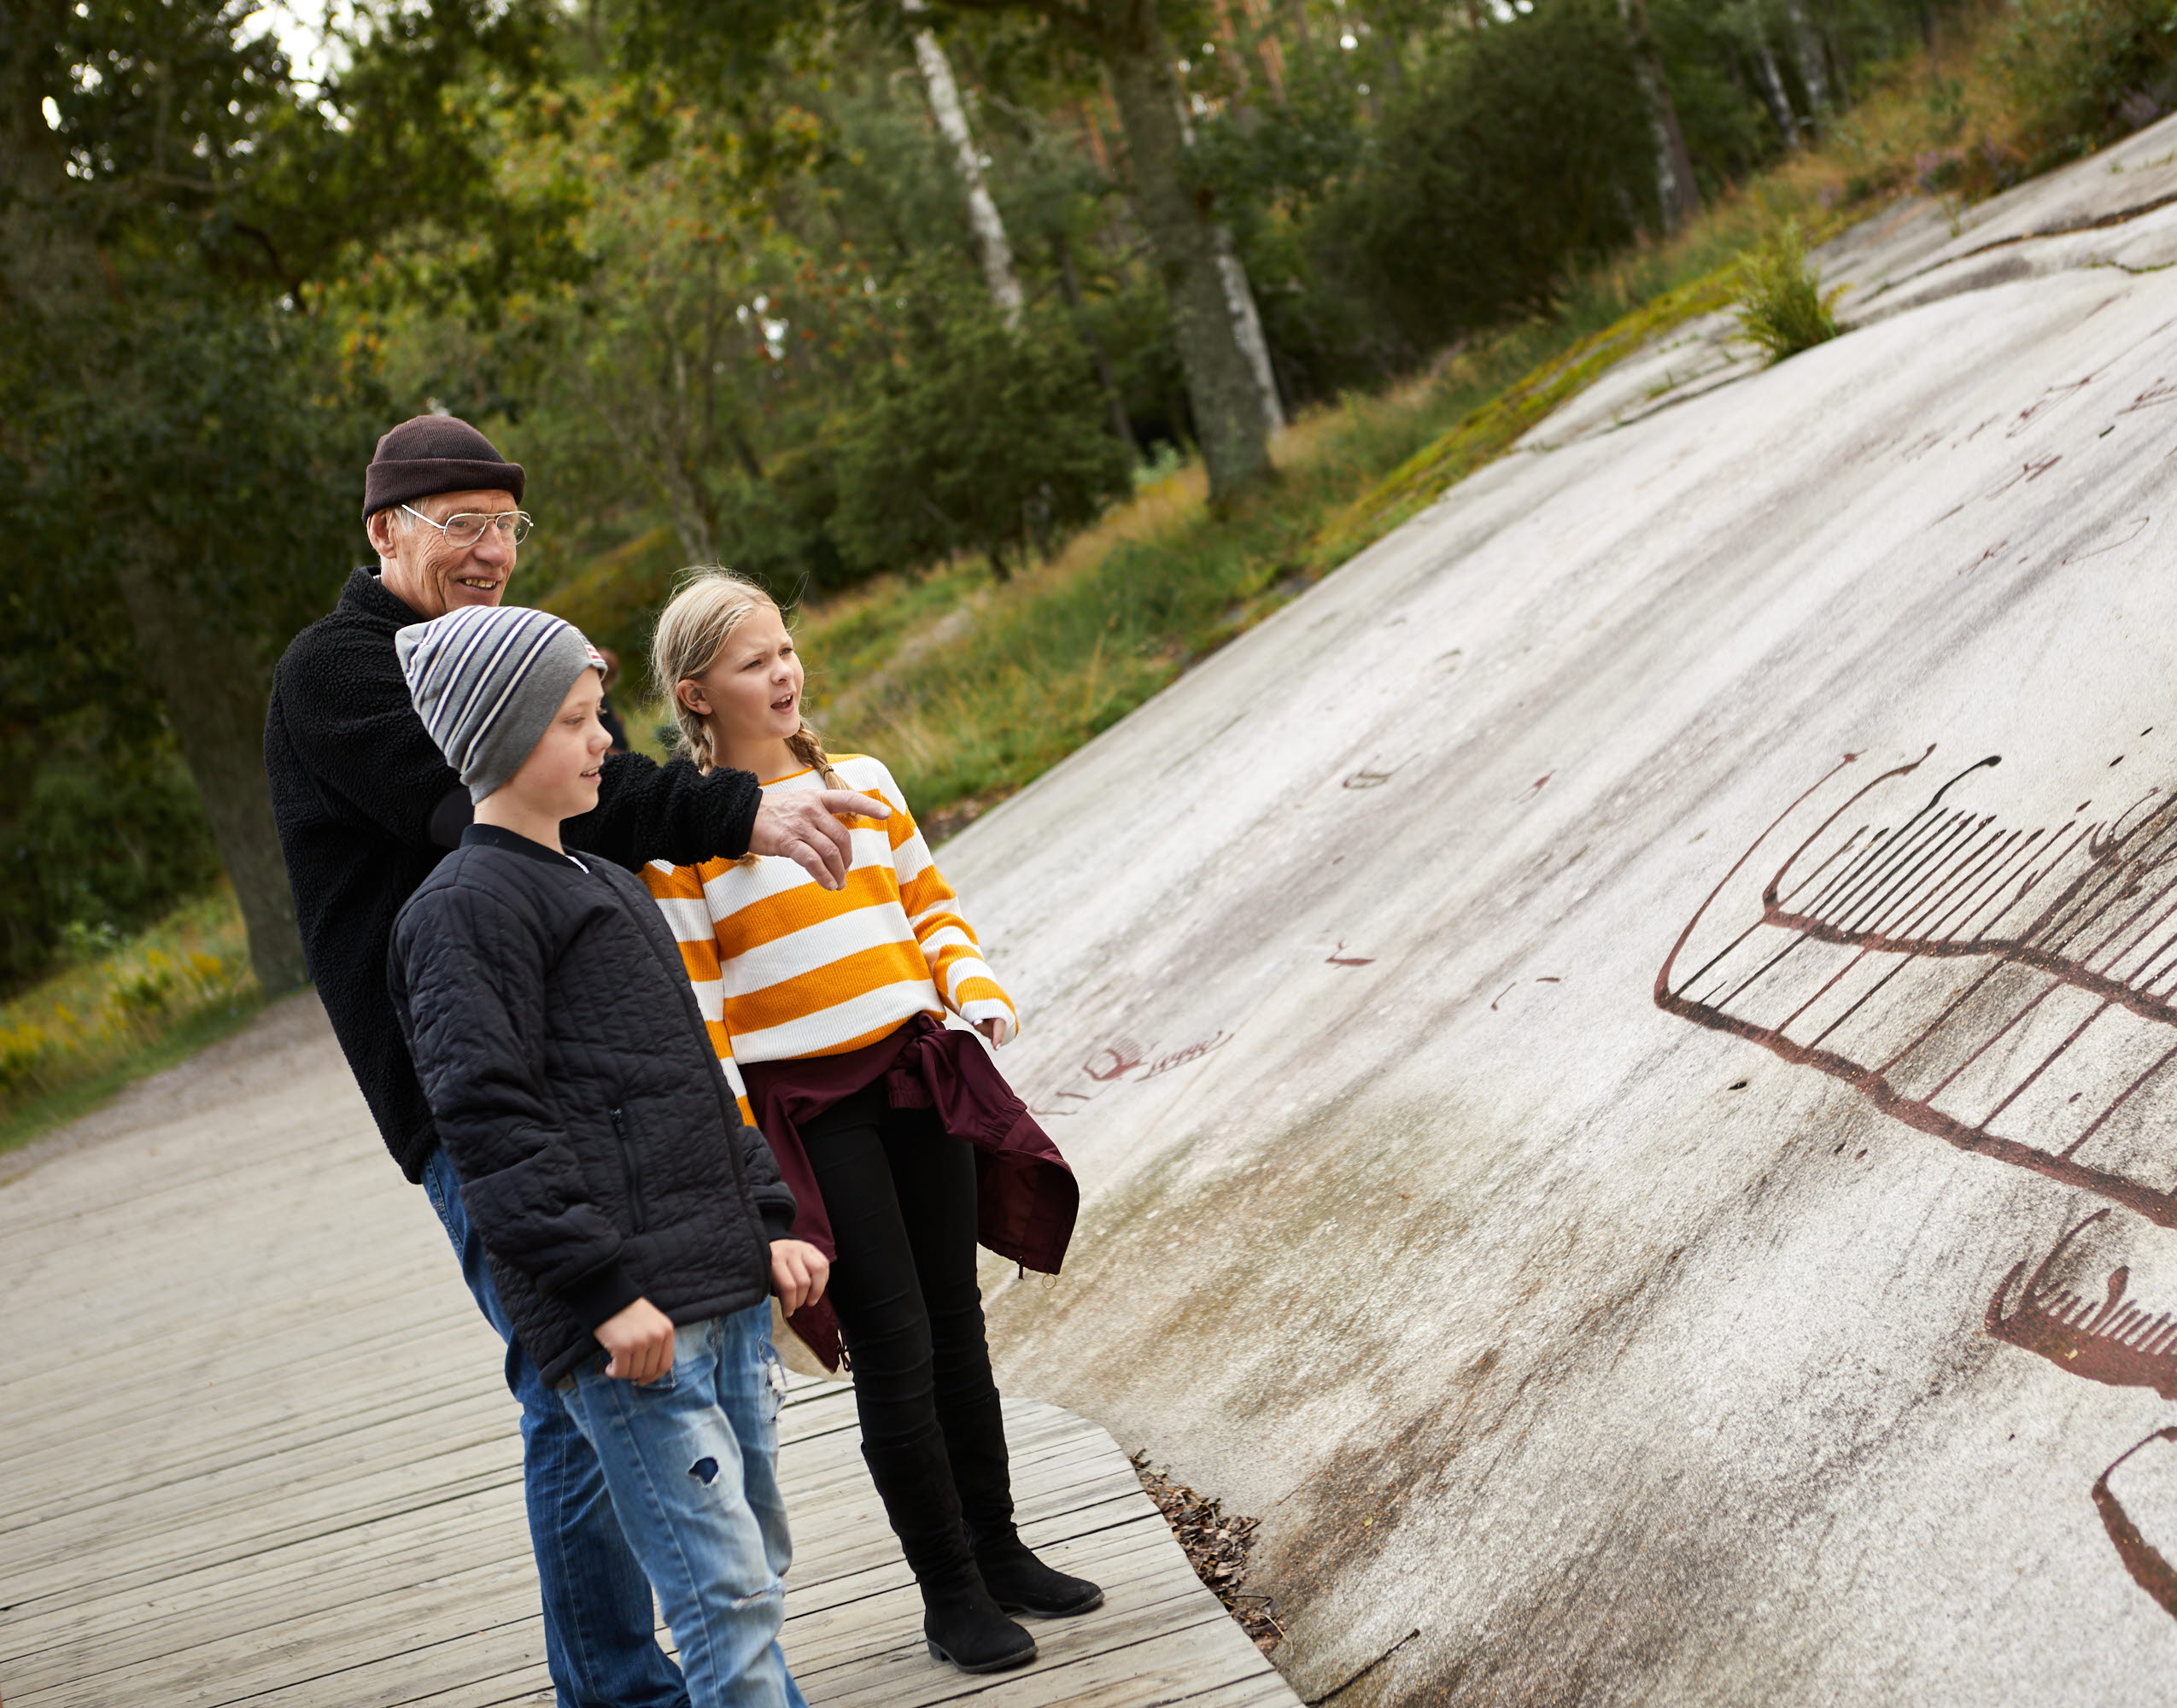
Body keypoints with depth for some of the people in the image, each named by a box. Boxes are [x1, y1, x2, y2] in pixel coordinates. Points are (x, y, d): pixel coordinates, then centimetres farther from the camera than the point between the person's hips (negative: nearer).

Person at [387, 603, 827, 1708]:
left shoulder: (606, 889, 22)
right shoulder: (462, 910, -7)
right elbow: (488, 1122, -15)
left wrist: (768, 1225, 18)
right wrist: (604, 1292, -19)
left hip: (725, 1290, 9)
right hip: (629, 1324, -9)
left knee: (753, 1579, 13)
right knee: (722, 1594, -12)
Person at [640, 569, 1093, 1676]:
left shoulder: (863, 783, 8)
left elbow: (929, 905, 16)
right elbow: (690, 1001, -9)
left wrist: (974, 987, -2)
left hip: (917, 1076, 5)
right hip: (804, 1113, -5)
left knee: (955, 1328, 13)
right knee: (894, 1353, -3)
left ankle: (997, 1550, 27)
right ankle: (951, 1593, 10)